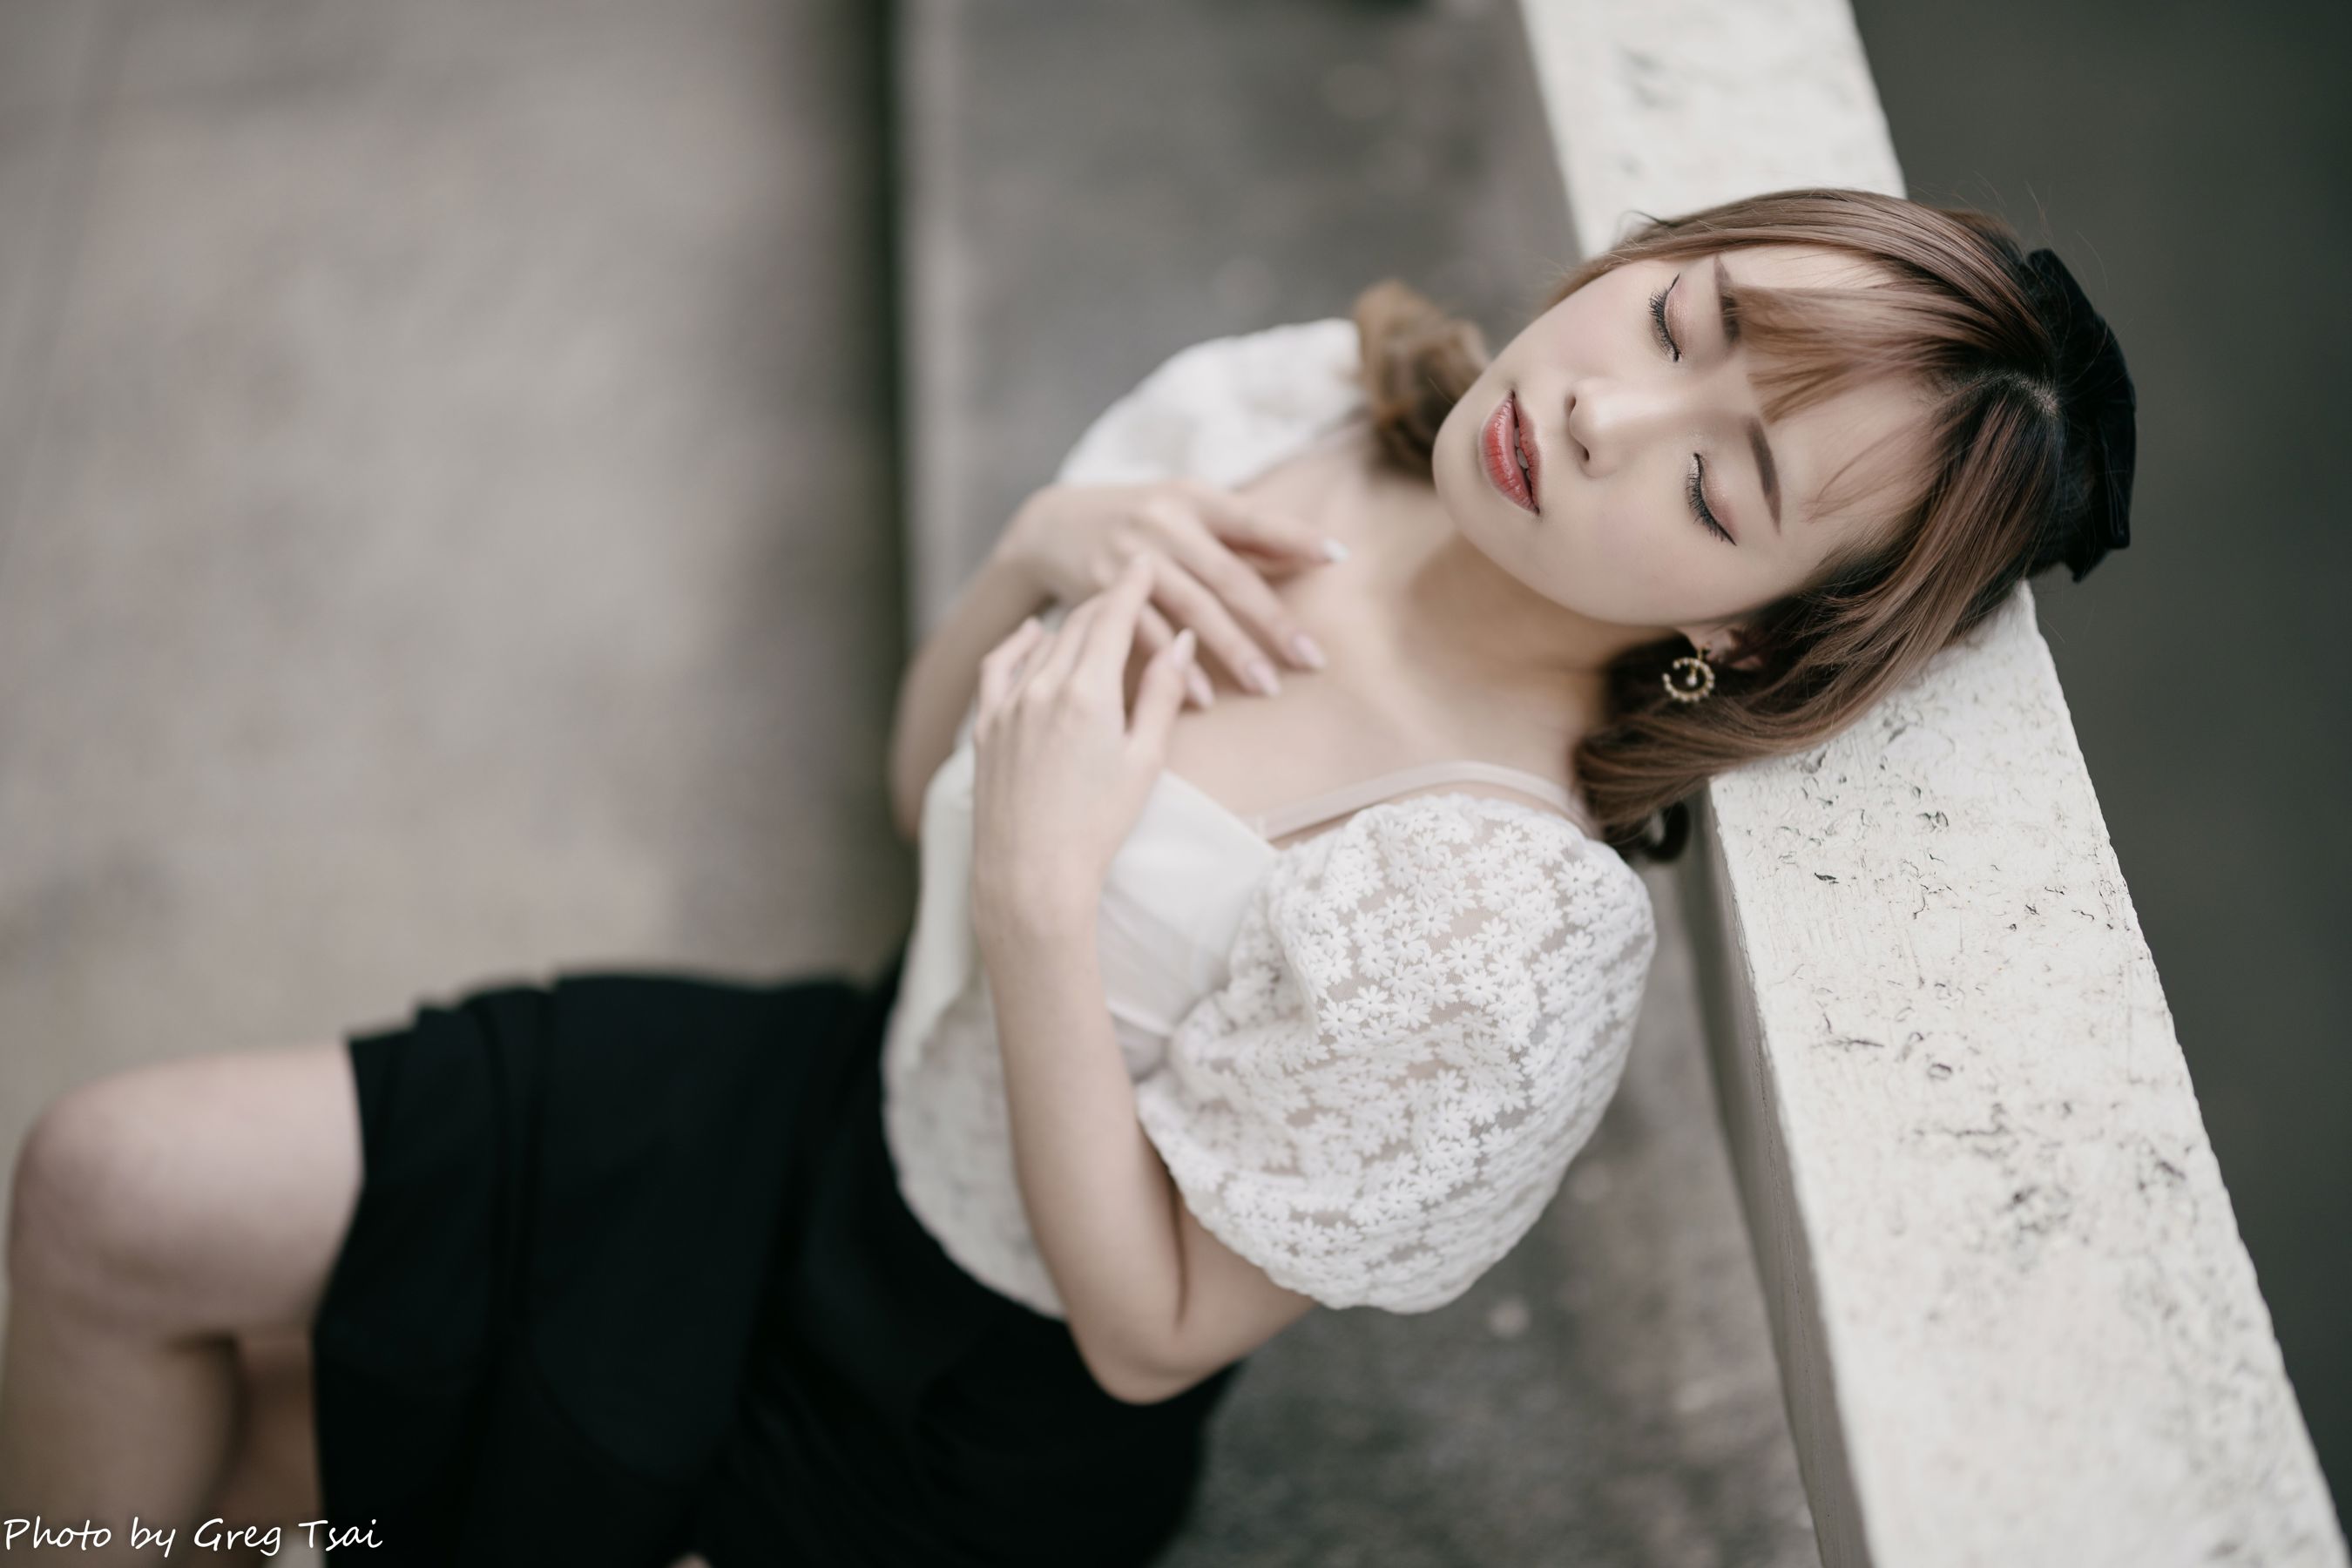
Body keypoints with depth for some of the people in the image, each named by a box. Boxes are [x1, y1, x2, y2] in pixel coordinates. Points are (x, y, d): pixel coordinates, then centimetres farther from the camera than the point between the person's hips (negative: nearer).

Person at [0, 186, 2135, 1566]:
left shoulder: (1515, 939, -33)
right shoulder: (1282, 406, -13)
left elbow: (1153, 1329, -21)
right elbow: (931, 782, 0)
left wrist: (1042, 899, -31)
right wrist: (1041, 560, -20)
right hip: (866, 1104, 6)